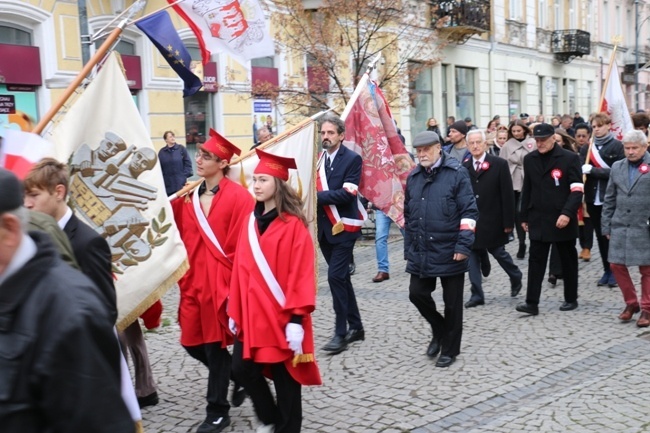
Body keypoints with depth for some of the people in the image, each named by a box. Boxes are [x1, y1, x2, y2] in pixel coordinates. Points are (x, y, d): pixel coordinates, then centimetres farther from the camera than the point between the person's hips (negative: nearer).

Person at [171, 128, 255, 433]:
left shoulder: (238, 197, -11)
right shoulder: (187, 197, 8)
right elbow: (182, 240, 11)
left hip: (221, 282, -6)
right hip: (194, 281, 6)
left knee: (215, 345, 3)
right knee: (192, 342, 11)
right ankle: (235, 375, 37)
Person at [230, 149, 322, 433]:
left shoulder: (293, 226, -11)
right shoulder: (250, 221, 7)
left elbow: (301, 274, -14)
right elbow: (240, 269, 10)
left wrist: (296, 318, -19)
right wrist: (235, 311, 9)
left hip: (281, 314, -6)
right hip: (251, 313, 6)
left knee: (284, 379, 5)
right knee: (242, 370, 6)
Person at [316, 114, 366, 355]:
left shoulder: (352, 159, -8)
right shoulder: (318, 159, 8)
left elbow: (346, 194, -18)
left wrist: (317, 195, -20)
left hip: (343, 227, -6)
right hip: (324, 228, 6)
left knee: (336, 276, -12)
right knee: (341, 277, 13)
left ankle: (341, 332, -2)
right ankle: (355, 327, 25)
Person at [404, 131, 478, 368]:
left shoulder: (456, 173, -8)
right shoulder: (413, 177, 8)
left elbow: (469, 211, -11)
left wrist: (463, 246, -16)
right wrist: (409, 248, 13)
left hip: (449, 252, -5)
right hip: (420, 252, 5)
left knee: (452, 302, 6)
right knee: (417, 293, 4)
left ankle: (450, 349, 23)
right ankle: (439, 330, 31)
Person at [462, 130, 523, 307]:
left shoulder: (499, 164, -5)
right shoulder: (464, 167, 3)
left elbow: (507, 195, -7)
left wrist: (508, 222, -10)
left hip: (492, 221, -3)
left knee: (498, 252, 8)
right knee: (472, 255, 4)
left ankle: (516, 278, 37)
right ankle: (477, 295, 12)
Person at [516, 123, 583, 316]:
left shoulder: (569, 158, -6)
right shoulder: (529, 159, 8)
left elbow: (577, 190, -11)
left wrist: (567, 213, -23)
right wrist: (524, 217, 12)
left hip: (563, 220, -3)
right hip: (538, 220, 3)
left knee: (568, 261, 10)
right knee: (535, 261, -1)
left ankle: (571, 299, 23)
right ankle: (532, 302, -2)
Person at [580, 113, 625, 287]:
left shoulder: (617, 146, -3)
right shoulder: (586, 148, 9)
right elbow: (581, 171, 2)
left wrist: (593, 170, -15)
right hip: (593, 198, 4)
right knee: (600, 235, 9)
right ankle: (606, 270, 19)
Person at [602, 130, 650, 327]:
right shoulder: (617, 167, 10)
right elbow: (609, 199, 13)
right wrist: (606, 226, 10)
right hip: (620, 227, 5)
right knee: (616, 265, 7)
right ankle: (631, 303, 25)